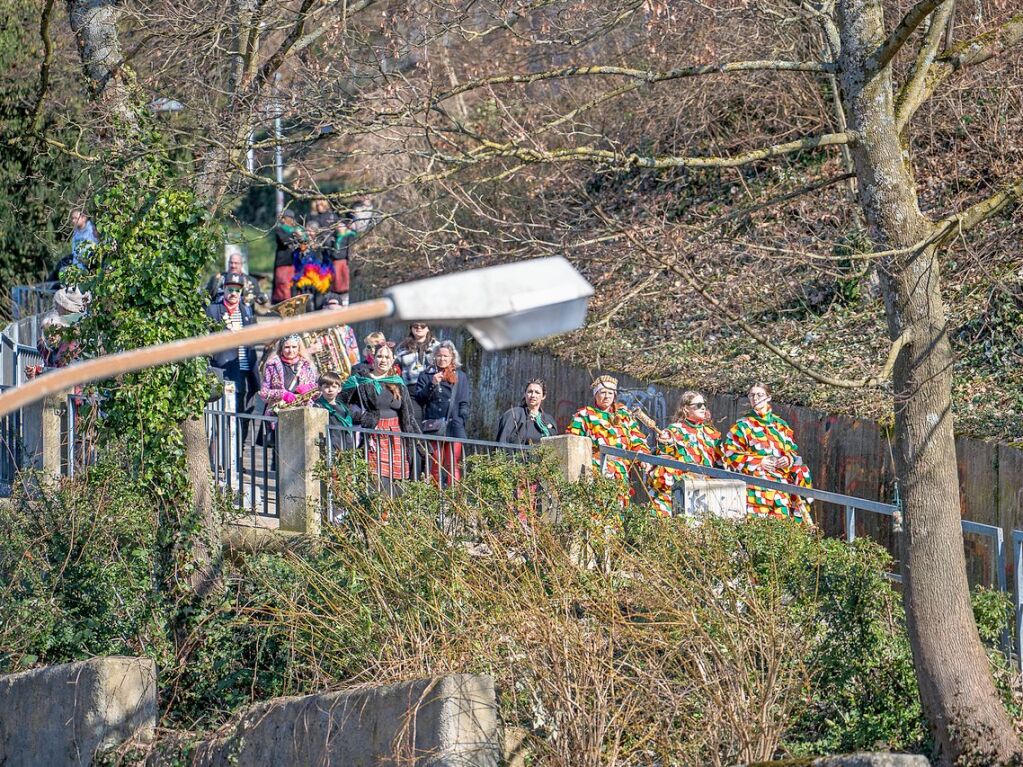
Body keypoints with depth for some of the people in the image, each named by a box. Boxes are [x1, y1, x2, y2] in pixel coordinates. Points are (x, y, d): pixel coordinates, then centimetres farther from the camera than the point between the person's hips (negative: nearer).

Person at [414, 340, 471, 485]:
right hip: (434, 427, -1)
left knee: (454, 465, -6)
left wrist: (461, 420, 0)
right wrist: (432, 384, -10)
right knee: (436, 465, -2)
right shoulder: (426, 376, 11)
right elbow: (419, 399, 2)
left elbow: (464, 403, 14)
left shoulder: (461, 377, 15)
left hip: (454, 426, 1)